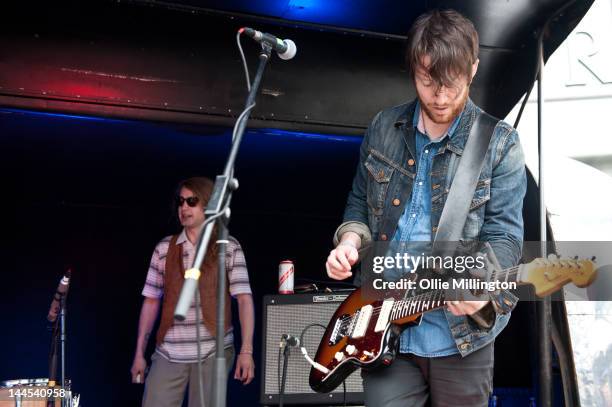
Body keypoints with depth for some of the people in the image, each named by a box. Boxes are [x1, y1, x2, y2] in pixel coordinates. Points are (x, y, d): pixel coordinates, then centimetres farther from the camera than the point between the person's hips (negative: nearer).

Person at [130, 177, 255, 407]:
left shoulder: (228, 248, 0)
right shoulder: (164, 248, 8)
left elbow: (244, 299, -7)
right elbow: (151, 301, 12)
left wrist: (246, 350, -17)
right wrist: (139, 352, 9)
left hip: (213, 352, -2)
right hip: (169, 353, 3)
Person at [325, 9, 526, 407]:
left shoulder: (500, 144, -7)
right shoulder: (383, 128, 4)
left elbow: (504, 234, -10)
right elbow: (360, 203, 15)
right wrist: (350, 242, -5)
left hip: (461, 337, -2)